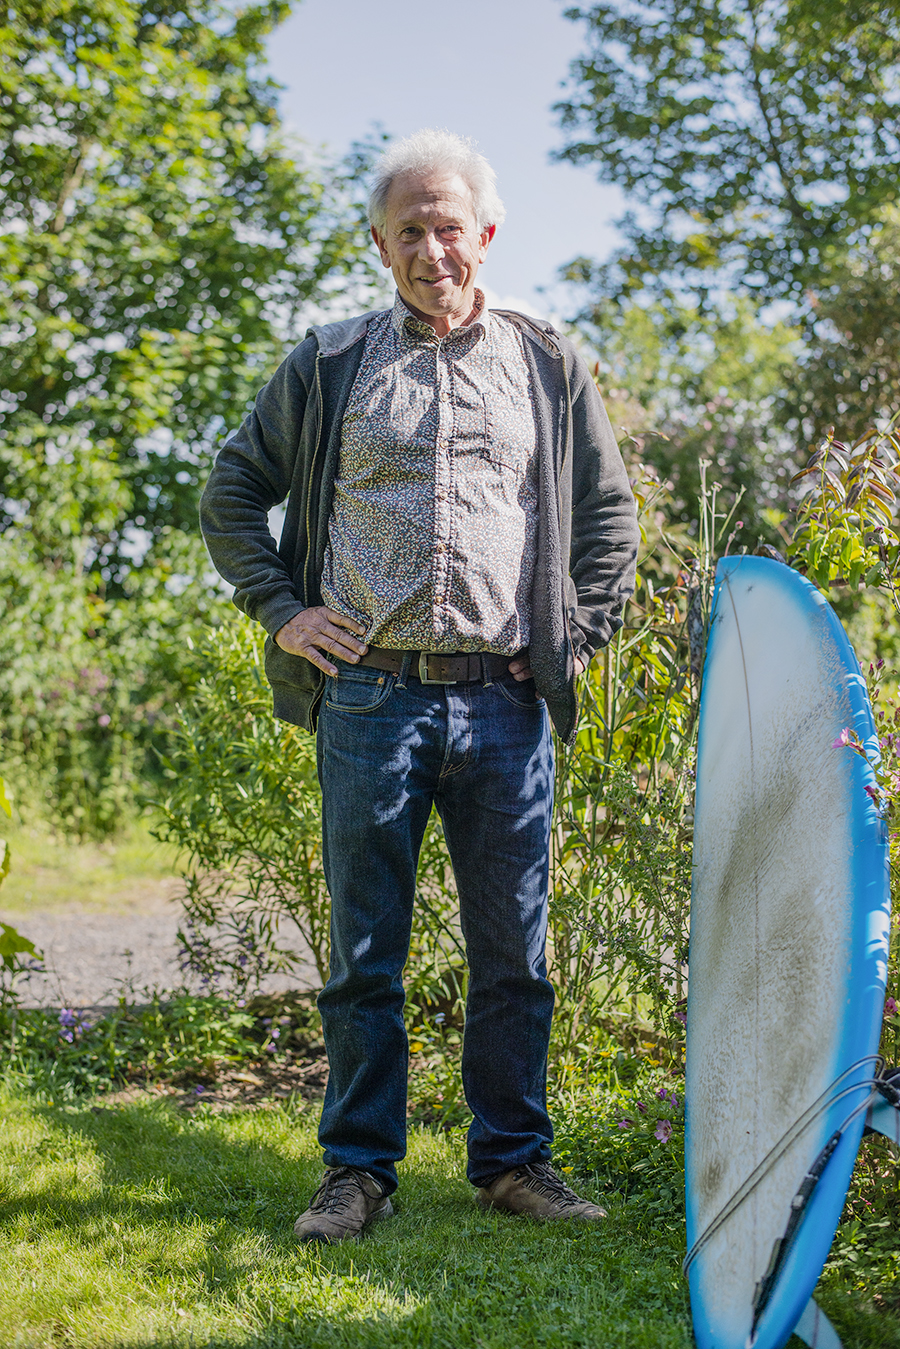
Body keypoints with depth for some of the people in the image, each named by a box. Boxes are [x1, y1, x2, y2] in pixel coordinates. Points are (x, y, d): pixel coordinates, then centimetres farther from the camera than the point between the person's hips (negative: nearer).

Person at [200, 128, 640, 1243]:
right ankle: (359, 1169, 15)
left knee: (513, 951, 5)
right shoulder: (329, 365, 10)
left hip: (505, 702, 1)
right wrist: (279, 609, 4)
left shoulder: (548, 367, 13)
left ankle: (512, 1160, 18)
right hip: (369, 698, -1)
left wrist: (580, 636, 9)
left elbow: (609, 513, 19)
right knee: (365, 951, 4)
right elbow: (233, 494, 15)